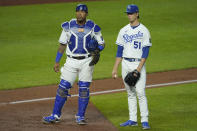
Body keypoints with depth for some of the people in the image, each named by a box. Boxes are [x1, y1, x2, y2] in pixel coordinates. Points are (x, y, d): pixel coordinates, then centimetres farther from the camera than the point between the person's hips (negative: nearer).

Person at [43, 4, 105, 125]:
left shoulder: (93, 27, -2)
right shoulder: (68, 26, 1)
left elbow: (102, 43, 6)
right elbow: (62, 44, 8)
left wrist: (97, 50, -17)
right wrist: (57, 62, 5)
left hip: (87, 61, -1)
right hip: (72, 61, 1)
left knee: (84, 89, 0)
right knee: (63, 87, -2)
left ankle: (81, 116, 12)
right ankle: (56, 115, 6)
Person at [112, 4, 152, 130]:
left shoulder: (144, 31, -4)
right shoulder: (123, 31, 10)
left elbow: (145, 52, -8)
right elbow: (120, 51, 12)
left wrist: (139, 68, -17)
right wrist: (115, 68, 7)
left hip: (138, 64, -5)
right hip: (126, 64, 5)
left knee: (140, 92, -12)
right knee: (130, 93, 8)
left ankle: (145, 120, -9)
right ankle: (133, 119, 12)